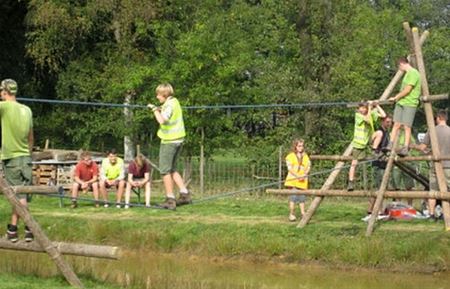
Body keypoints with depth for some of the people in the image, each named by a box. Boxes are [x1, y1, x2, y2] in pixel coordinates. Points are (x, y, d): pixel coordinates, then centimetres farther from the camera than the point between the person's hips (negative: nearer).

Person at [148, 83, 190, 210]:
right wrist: (160, 110, 12)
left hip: (169, 140, -9)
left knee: (165, 170, -2)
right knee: (172, 169, 18)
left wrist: (155, 109, -16)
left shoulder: (169, 104, -16)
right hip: (178, 139, 9)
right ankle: (184, 193, 13)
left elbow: (162, 120, -29)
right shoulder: (175, 102, 13)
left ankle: (170, 199, -1)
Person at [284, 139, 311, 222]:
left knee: (302, 197, 4)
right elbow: (289, 168, -6)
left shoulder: (305, 156, 14)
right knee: (293, 196, -10)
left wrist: (304, 175, -11)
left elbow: (308, 167, 7)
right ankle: (291, 214, -6)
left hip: (303, 181, 4)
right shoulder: (290, 156, 1)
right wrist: (297, 176, -17)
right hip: (293, 180, -4)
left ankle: (303, 213, 12)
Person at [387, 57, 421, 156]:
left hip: (409, 104, -9)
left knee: (407, 126, -8)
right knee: (396, 124, 4)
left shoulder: (413, 73, -12)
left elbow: (407, 90, -16)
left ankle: (405, 148, -6)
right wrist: (397, 98, 12)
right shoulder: (407, 74, 19)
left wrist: (396, 97, -6)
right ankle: (390, 145, 3)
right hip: (400, 103, 9)